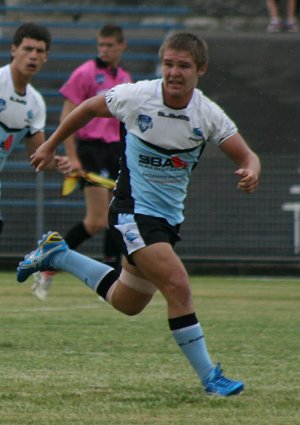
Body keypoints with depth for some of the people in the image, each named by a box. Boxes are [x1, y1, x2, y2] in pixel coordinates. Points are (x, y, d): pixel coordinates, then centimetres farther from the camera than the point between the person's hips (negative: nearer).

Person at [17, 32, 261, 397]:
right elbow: (90, 108, 3)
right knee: (177, 285, -22)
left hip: (169, 215, 5)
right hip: (133, 211, -5)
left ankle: (57, 254, 38)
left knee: (127, 304, 20)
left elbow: (246, 156, -6)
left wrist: (250, 172, -30)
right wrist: (51, 145, 11)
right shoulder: (136, 97, -16)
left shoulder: (209, 114, -10)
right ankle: (209, 377, -13)